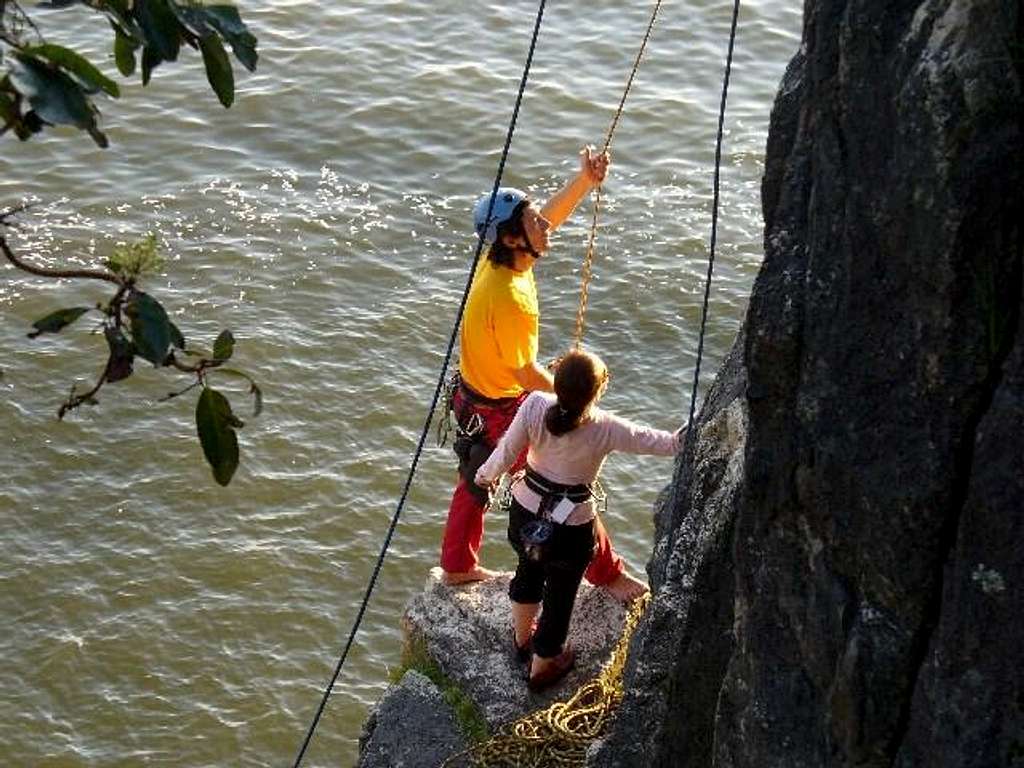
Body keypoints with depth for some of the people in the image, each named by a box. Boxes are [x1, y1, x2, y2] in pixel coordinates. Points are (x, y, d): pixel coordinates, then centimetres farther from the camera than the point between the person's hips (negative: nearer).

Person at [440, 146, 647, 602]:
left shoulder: (498, 260, -11)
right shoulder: (510, 299, -36)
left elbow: (551, 216, 2)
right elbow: (526, 373, -25)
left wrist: (585, 180, -14)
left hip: (475, 396, 9)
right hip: (504, 409, -9)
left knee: (476, 479, 26)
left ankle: (457, 566, 44)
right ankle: (606, 573, 22)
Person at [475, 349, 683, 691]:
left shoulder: (536, 406, -22)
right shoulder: (605, 429, -26)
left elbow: (506, 453, -12)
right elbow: (667, 444, -17)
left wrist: (486, 474, 9)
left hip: (525, 511, 4)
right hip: (571, 527, -4)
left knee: (529, 569, 33)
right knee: (559, 594, 20)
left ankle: (523, 637, 58)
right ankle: (542, 666, 41)